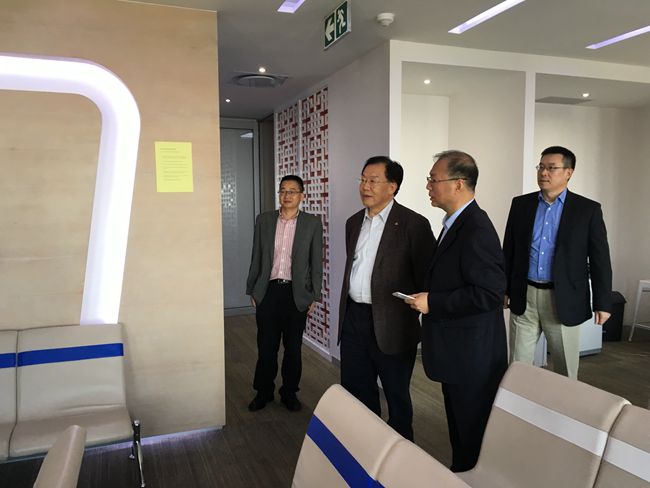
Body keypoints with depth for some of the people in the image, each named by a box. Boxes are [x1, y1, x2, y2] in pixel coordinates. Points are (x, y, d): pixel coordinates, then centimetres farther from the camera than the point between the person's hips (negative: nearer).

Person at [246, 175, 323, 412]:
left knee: (293, 347, 10)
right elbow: (256, 258, 8)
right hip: (268, 291, 1)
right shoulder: (264, 220, 4)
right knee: (266, 346, 8)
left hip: (296, 294, -1)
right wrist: (252, 291, 7)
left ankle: (289, 393, 27)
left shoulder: (312, 223, 0)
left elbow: (316, 262, 1)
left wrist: (314, 296, 0)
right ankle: (263, 392, 26)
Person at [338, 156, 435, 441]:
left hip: (391, 326, -6)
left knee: (397, 396, 13)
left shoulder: (413, 224, -11)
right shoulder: (353, 223, 10)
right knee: (356, 391, 17)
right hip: (353, 319, 6)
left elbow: (426, 278, -11)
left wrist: (415, 313, -9)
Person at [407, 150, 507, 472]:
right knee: (459, 425, 24)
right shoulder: (456, 223, 10)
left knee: (472, 433, 7)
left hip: (472, 356, -10)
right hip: (458, 352, 10)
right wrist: (428, 297, 7)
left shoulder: (476, 230, -22)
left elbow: (489, 293, -27)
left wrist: (432, 303, -22)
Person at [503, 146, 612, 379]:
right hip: (524, 298, 2)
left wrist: (602, 303, -4)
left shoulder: (588, 209, -3)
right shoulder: (520, 204, 4)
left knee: (566, 369, 11)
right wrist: (504, 288, 7)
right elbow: (509, 251, 8)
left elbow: (600, 259, -2)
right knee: (517, 365, 10)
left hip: (563, 300, -2)